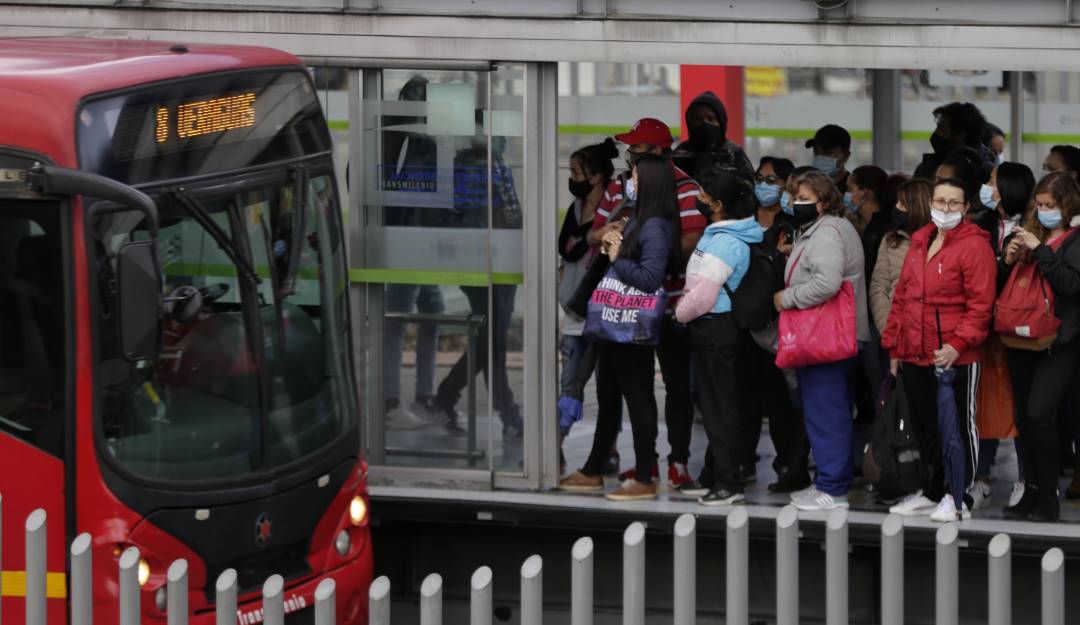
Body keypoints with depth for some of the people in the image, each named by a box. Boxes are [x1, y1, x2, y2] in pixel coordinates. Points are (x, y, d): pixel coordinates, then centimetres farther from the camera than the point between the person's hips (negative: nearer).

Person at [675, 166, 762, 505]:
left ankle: (728, 483, -3)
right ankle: (718, 475, 22)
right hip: (718, 326, 10)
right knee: (715, 403, 15)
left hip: (714, 327, -10)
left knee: (719, 404, -5)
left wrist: (680, 313, -5)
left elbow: (702, 296, -22)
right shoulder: (731, 234, 10)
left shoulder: (724, 243, -21)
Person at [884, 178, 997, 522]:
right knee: (925, 426, 15)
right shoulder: (920, 244, 15)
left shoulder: (974, 246, -9)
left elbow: (980, 304, -15)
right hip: (915, 356, 7)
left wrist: (958, 344, -21)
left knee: (958, 425, 1)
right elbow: (901, 296, 19)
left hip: (955, 357, -7)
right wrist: (894, 346, 16)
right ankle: (931, 492, 26)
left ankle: (957, 498, 8)